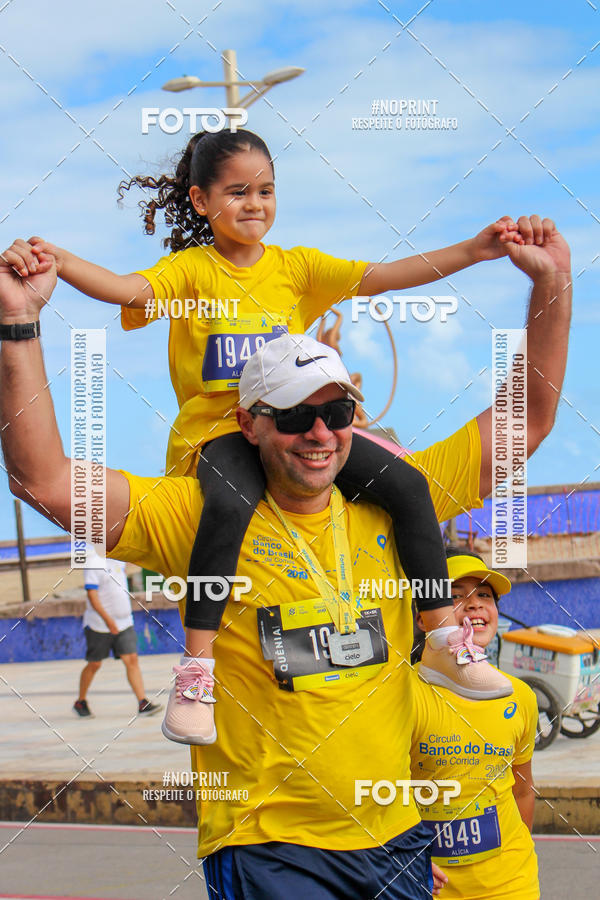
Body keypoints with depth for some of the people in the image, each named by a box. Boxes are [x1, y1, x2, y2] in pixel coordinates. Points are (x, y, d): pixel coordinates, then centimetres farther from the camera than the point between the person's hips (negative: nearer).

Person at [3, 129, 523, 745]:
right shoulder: (191, 268, 1)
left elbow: (382, 277, 6)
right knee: (232, 500, -39)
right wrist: (58, 262, -38)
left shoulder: (294, 267, 12)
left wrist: (470, 251, -5)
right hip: (218, 432, -4)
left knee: (406, 484, -13)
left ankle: (445, 643, -1)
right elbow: (128, 289, -18)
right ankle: (196, 672, -34)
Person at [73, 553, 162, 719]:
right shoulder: (93, 563, -14)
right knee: (94, 664, 5)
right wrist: (106, 619, -30)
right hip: (99, 624, -6)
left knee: (132, 660, -6)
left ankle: (143, 704, -11)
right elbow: (91, 594, -22)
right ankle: (80, 702, 24)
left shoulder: (119, 559, 8)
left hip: (124, 622, 6)